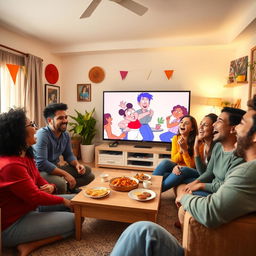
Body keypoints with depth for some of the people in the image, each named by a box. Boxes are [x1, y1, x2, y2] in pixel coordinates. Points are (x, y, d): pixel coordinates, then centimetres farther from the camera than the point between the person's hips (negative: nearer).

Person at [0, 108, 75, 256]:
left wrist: (50, 187, -11)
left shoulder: (25, 155, 3)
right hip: (12, 224, -10)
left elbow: (39, 180, 12)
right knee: (74, 221, -13)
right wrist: (63, 201, -10)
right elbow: (35, 197, -24)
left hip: (30, 206, 10)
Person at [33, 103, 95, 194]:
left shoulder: (65, 135, 1)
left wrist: (77, 164, -9)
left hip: (56, 168, 8)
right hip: (41, 171, -7)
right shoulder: (42, 134, -22)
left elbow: (68, 155, 13)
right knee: (60, 183, -37)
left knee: (87, 171, 1)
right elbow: (41, 163, -29)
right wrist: (65, 174, -26)